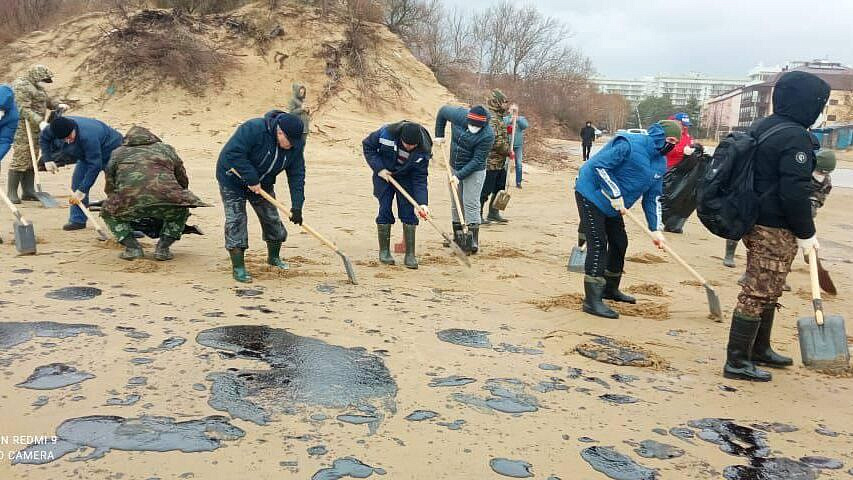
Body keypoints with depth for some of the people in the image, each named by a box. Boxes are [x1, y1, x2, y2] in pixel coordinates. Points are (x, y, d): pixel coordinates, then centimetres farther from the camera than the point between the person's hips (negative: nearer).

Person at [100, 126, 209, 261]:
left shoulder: (118, 153, 28)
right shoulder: (166, 149, 29)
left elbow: (110, 186, 31)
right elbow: (183, 182, 33)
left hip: (130, 203, 0)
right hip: (166, 201, 1)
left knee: (108, 212, 32)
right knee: (181, 211, 34)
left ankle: (132, 247, 15)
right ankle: (163, 247, 17)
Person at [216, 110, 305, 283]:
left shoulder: (295, 145, -15)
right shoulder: (253, 129, -33)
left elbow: (297, 176, -14)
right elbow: (233, 153, -35)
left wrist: (296, 206, -21)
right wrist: (251, 179, -34)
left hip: (263, 184, 5)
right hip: (233, 179, -5)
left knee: (272, 219, 8)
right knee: (236, 221, -10)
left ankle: (274, 257, 30)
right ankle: (238, 267, -3)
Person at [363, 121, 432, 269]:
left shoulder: (423, 151, -25)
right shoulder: (387, 133, -27)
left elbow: (420, 179, -22)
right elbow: (367, 145, -11)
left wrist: (422, 203, -33)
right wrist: (379, 168, -18)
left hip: (406, 178, 0)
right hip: (383, 174, 0)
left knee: (408, 213, -7)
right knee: (385, 211, -4)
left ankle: (410, 255, -1)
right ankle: (384, 251, 8)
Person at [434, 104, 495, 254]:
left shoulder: (487, 135, -26)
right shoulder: (459, 115, -16)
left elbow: (477, 160, -23)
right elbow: (443, 111, 6)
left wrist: (460, 175, -26)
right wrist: (439, 135, 6)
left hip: (474, 171, -5)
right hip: (455, 168, 5)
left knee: (471, 204, -8)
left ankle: (473, 240, -3)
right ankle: (458, 237, 23)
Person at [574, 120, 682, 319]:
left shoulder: (660, 163, 5)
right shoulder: (629, 144, -23)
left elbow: (653, 197, 8)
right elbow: (599, 165, -27)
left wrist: (656, 229, -1)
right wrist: (615, 194, -26)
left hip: (613, 205, 9)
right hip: (591, 194, -9)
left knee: (620, 243, 13)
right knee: (598, 244, -14)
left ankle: (610, 289, 33)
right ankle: (592, 300, -13)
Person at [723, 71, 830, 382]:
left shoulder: (760, 128, 12)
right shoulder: (795, 137, -17)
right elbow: (795, 192, -21)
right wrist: (806, 233, -11)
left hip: (754, 223, 10)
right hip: (776, 230, -10)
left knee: (766, 292, 21)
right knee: (758, 294, -4)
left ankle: (760, 349, 34)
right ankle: (737, 362, 2)